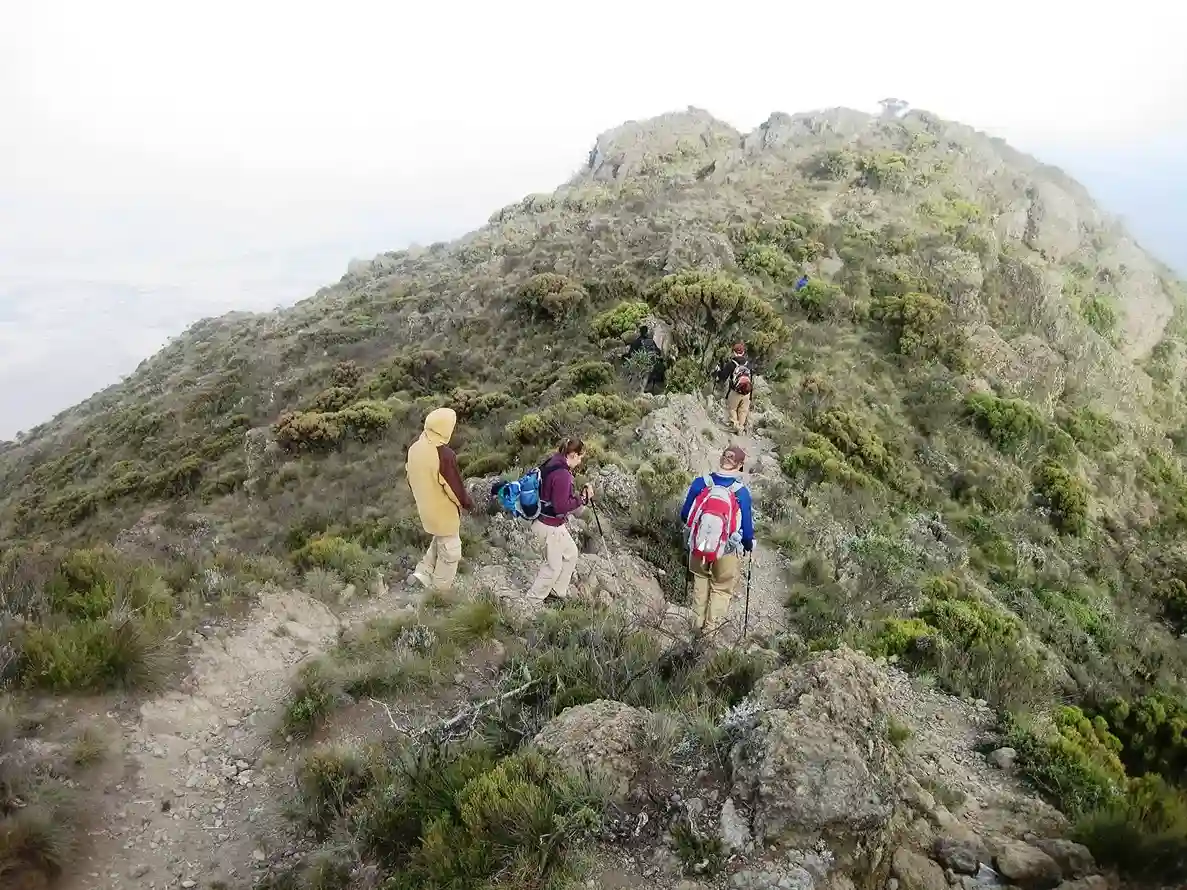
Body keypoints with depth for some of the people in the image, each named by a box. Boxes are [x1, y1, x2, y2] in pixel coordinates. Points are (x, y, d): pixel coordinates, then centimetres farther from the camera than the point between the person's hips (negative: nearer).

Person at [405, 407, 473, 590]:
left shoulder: (414, 449, -5)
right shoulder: (444, 454, -30)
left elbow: (411, 479, 9)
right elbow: (455, 487, -21)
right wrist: (467, 503, -3)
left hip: (425, 509, 7)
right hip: (444, 511, -7)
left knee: (439, 541, 30)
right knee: (450, 551, 12)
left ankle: (423, 572, 25)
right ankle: (441, 590, 23)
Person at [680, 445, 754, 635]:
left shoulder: (700, 483, -15)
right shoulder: (741, 492, -21)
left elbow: (685, 515, -3)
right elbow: (747, 526, -12)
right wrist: (749, 546, 10)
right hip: (727, 551, -2)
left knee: (701, 583, 28)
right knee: (722, 588, 23)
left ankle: (698, 623, 41)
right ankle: (711, 626, 33)